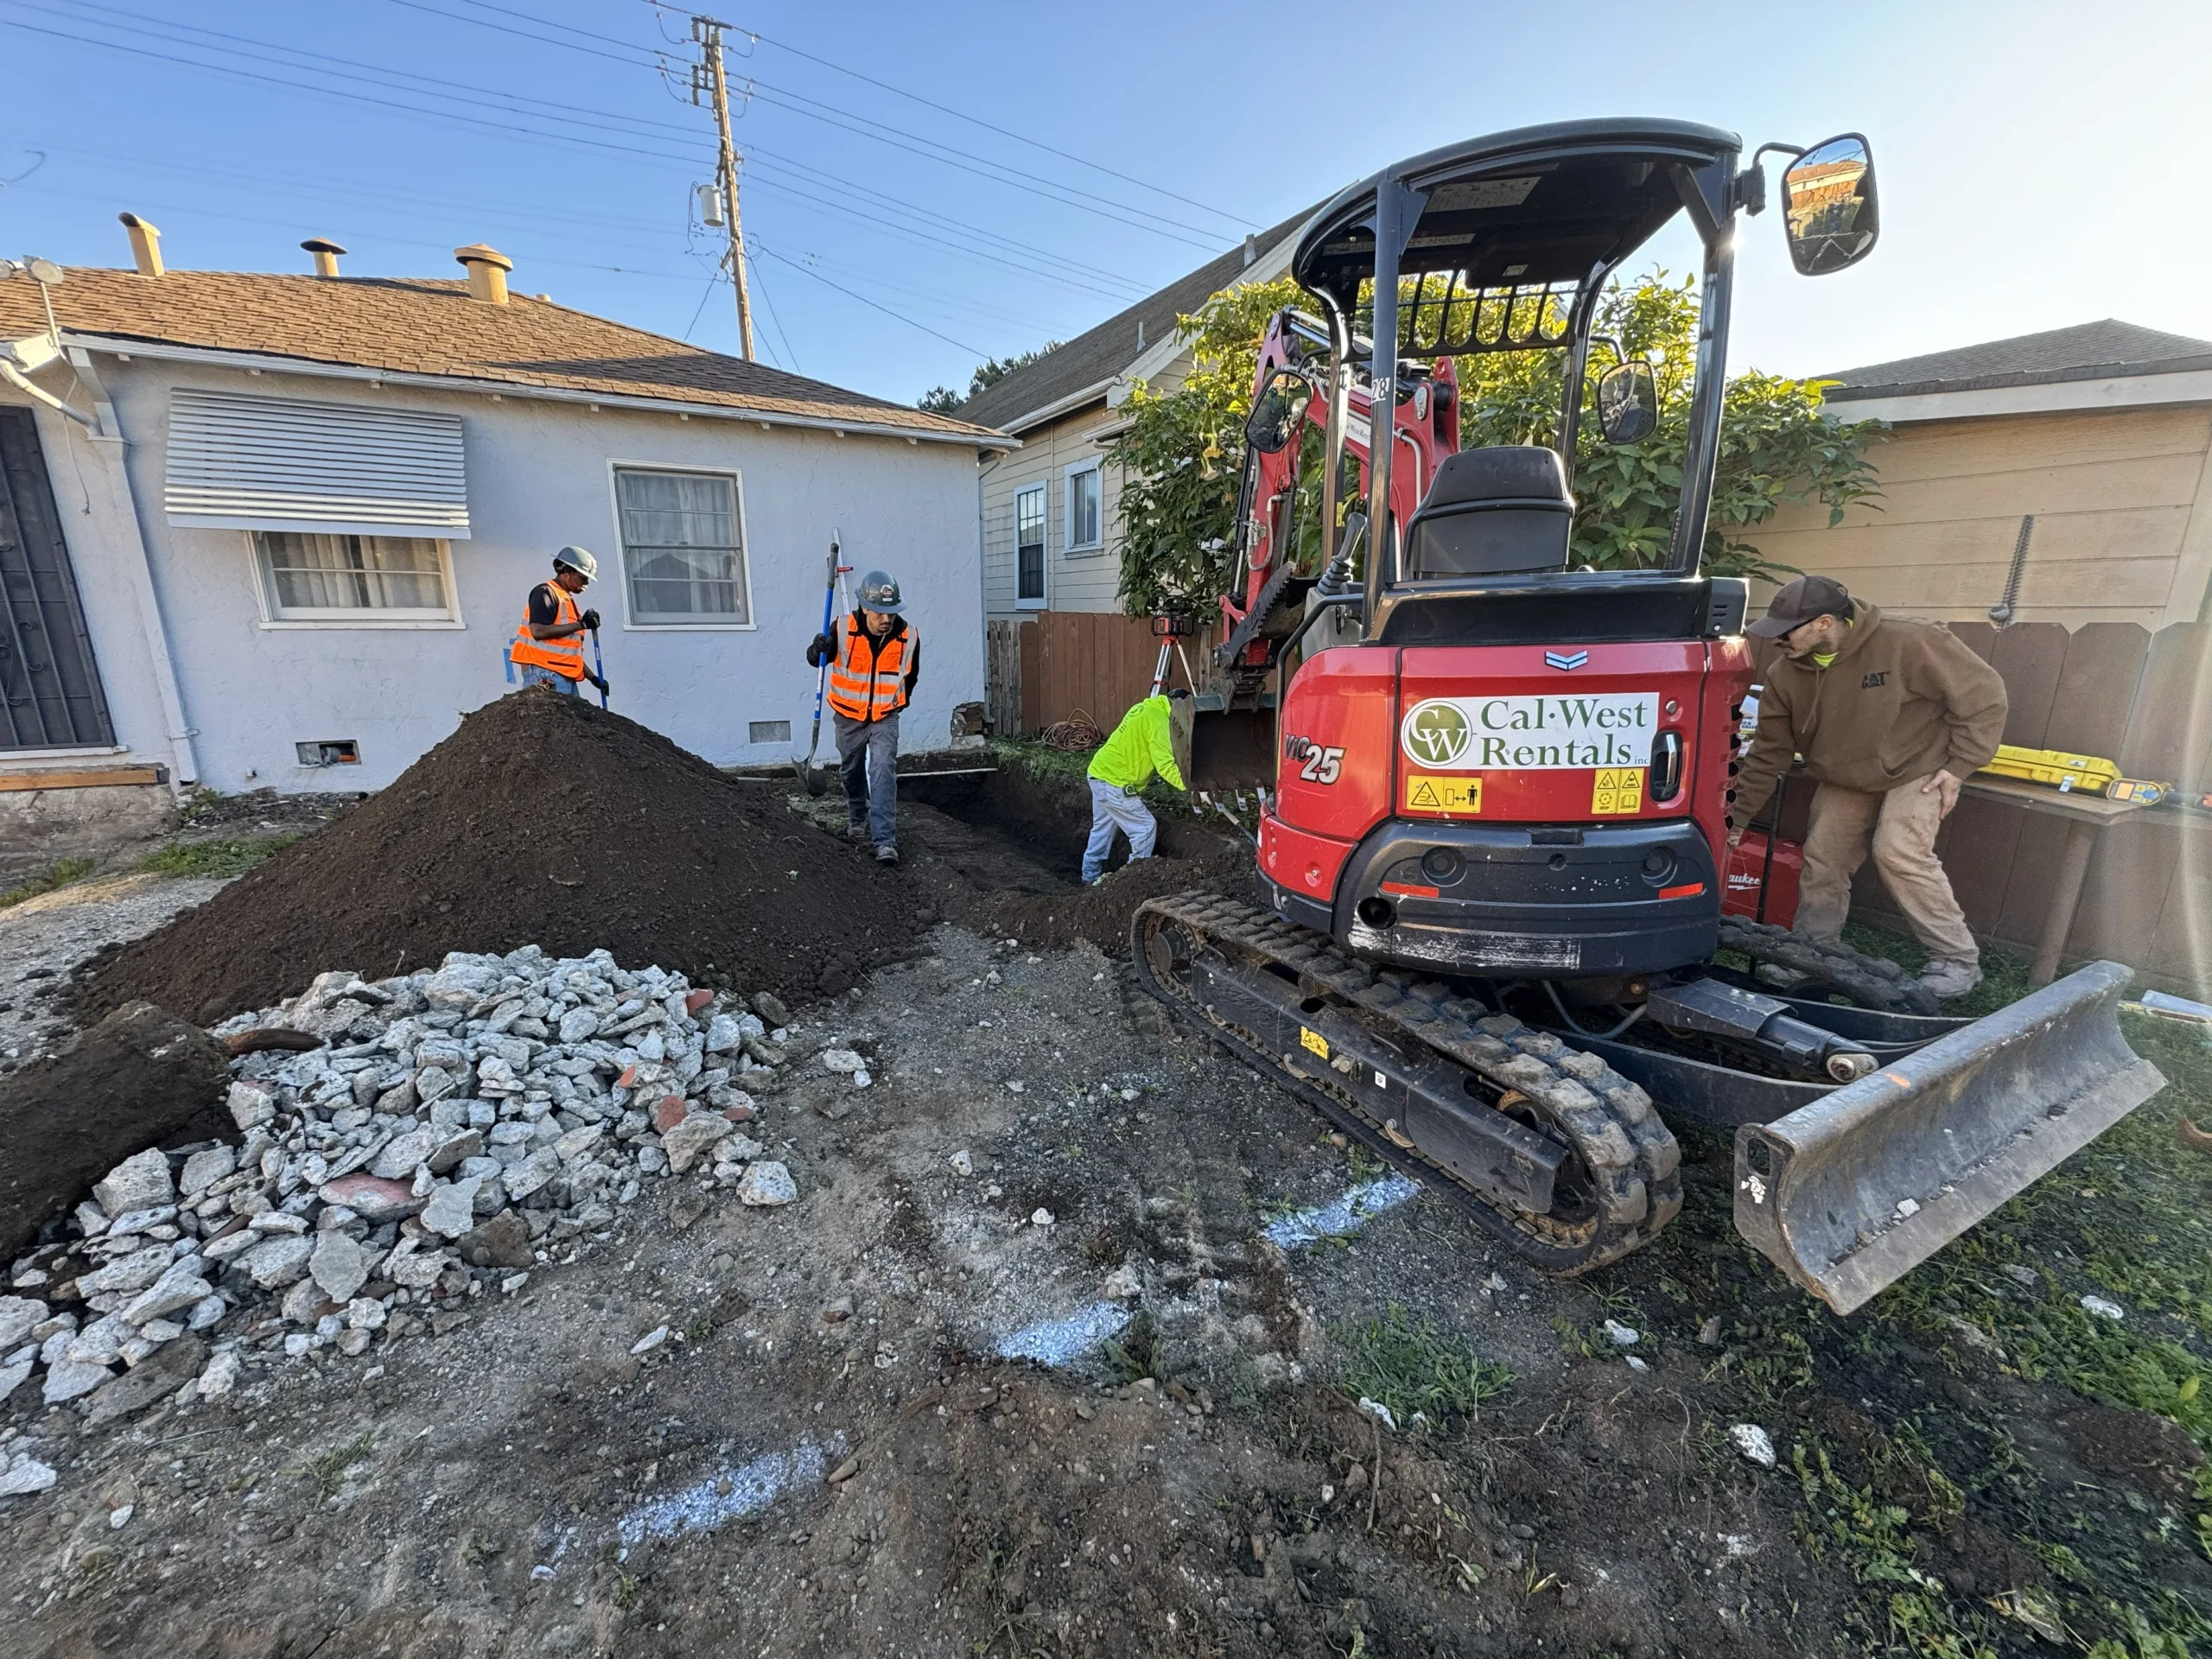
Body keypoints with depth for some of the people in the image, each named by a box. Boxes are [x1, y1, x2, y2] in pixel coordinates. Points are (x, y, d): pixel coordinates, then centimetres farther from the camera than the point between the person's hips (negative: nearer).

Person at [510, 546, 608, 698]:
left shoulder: (567, 599, 22)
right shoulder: (545, 593, -3)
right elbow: (538, 631, -19)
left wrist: (593, 678, 18)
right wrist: (581, 624, -15)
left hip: (565, 677, 9)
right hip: (546, 674, -9)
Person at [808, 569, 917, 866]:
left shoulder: (909, 637, -16)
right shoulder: (843, 629, -21)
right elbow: (816, 661, -8)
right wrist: (818, 649, -31)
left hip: (885, 717, -1)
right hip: (848, 716, 1)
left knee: (883, 772, -16)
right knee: (851, 771, 20)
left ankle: (885, 841, -16)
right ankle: (857, 817, 46)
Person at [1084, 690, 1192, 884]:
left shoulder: (1147, 708, 12)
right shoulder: (1158, 720, -18)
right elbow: (1165, 765, -26)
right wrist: (1189, 785, -29)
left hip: (1099, 773, 10)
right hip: (1113, 782, -10)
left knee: (1102, 828, 22)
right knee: (1146, 827, -2)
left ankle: (1091, 876, 33)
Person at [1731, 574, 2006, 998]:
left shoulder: (1906, 644, -27)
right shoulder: (1786, 672, -13)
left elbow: (1982, 693, -16)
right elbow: (1770, 751, -6)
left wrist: (1960, 767, -18)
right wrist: (1738, 813, -7)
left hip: (1917, 769, -5)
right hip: (1843, 780, 5)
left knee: (1899, 853, -20)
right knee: (1822, 859, -1)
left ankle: (1958, 961, -4)